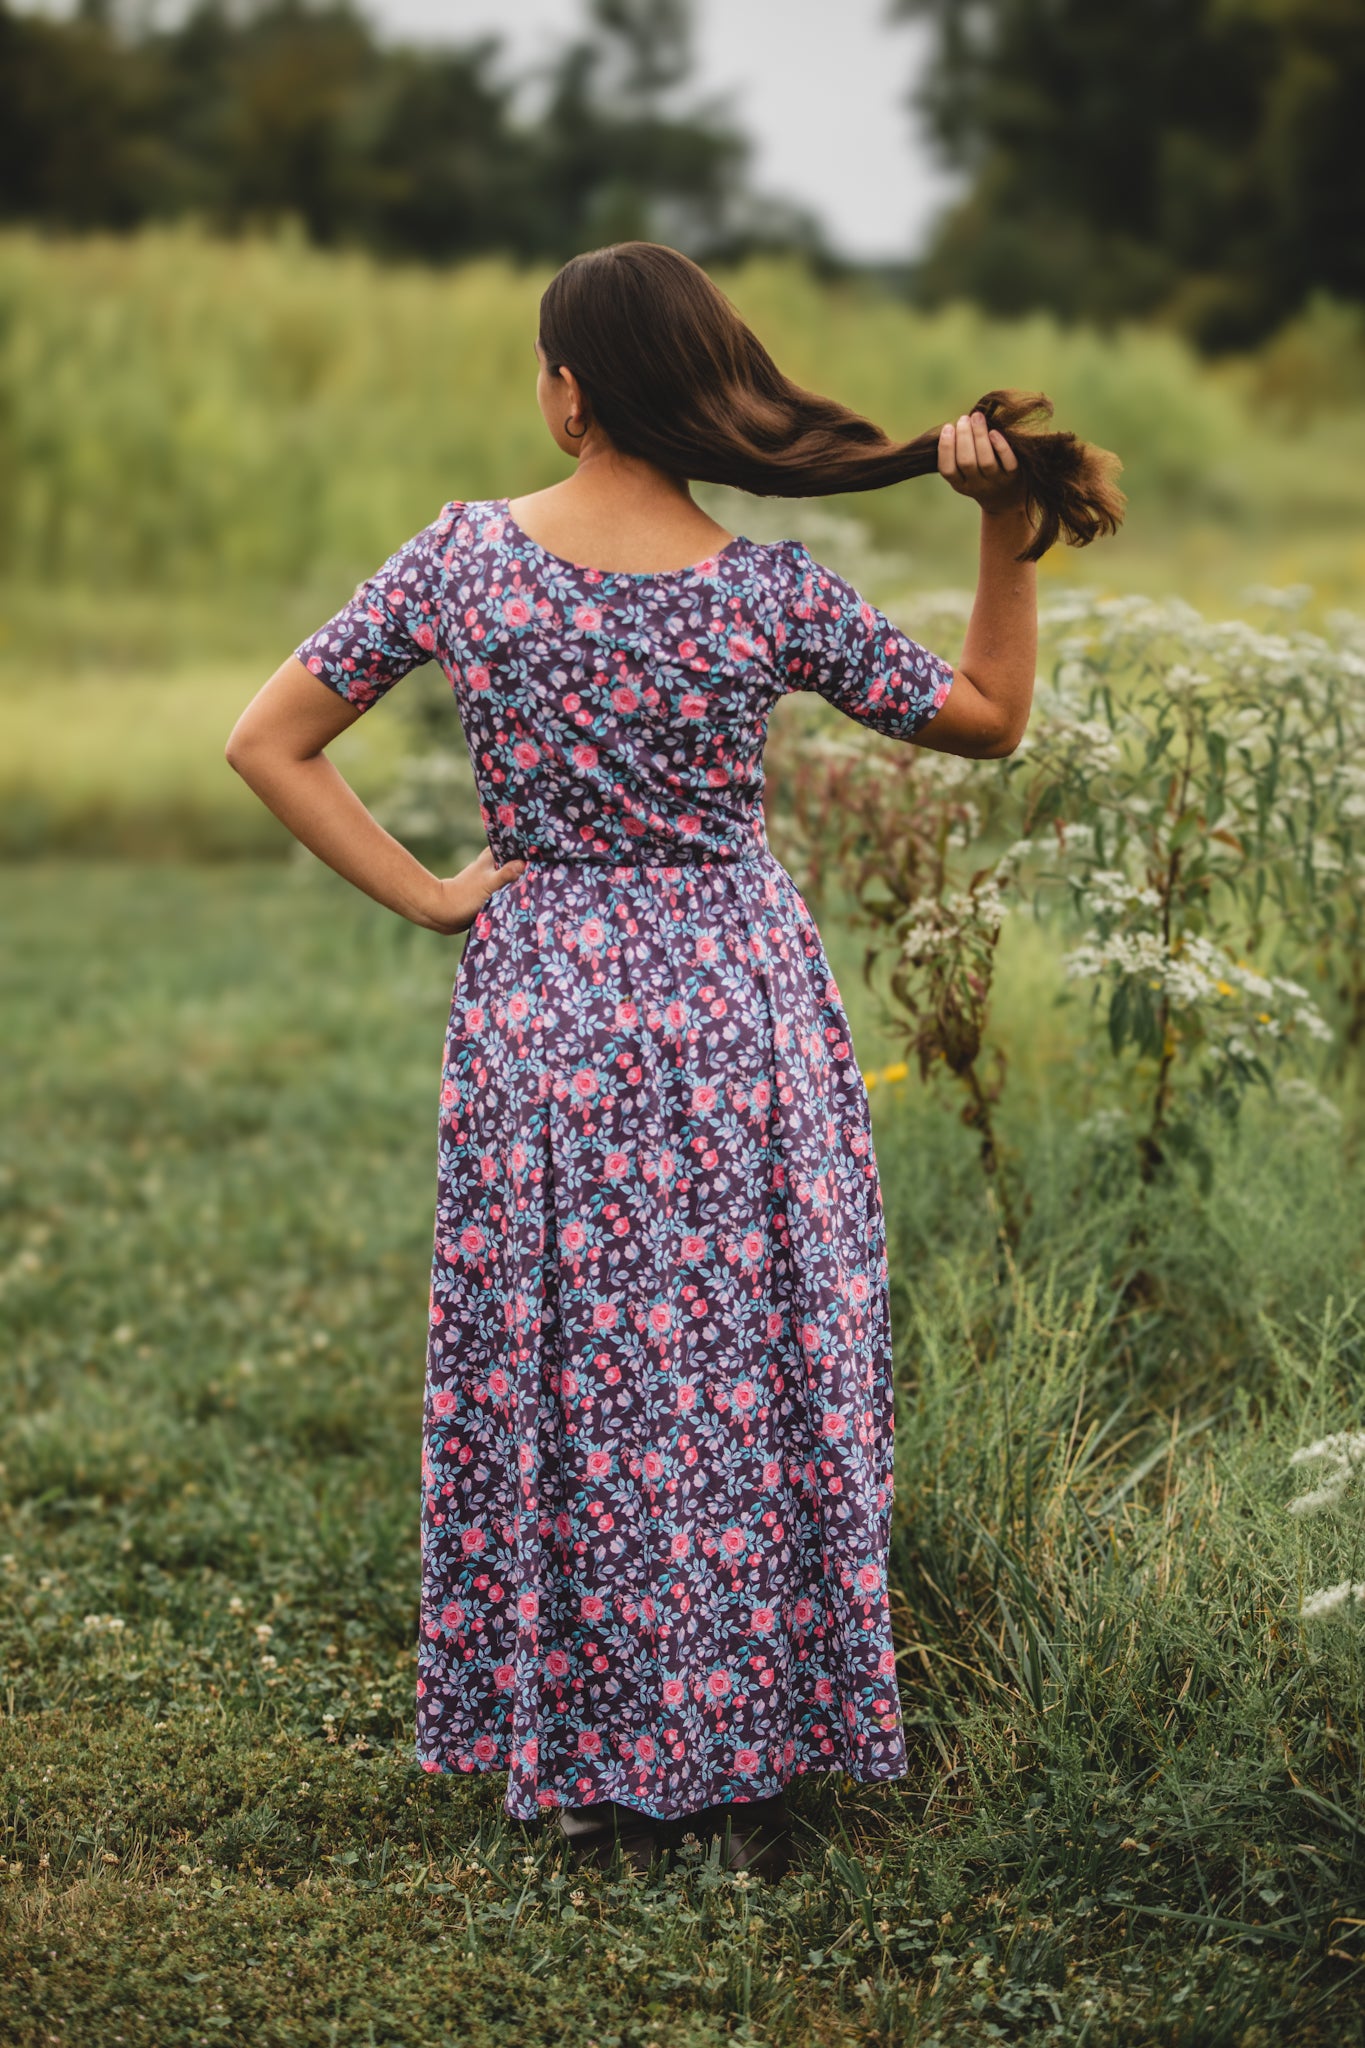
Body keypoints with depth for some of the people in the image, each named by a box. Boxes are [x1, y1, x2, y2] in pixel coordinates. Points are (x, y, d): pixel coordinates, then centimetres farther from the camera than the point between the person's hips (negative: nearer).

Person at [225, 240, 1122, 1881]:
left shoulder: (464, 555, -6)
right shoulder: (769, 592, -9)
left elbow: (266, 743, -2)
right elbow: (988, 717, 3)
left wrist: (429, 896, -1)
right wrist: (1010, 530, -1)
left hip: (541, 1009, 1)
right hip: (743, 1009, 0)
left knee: (572, 1388, 12)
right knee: (753, 1380, 11)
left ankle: (607, 1763, 20)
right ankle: (755, 1763, 19)